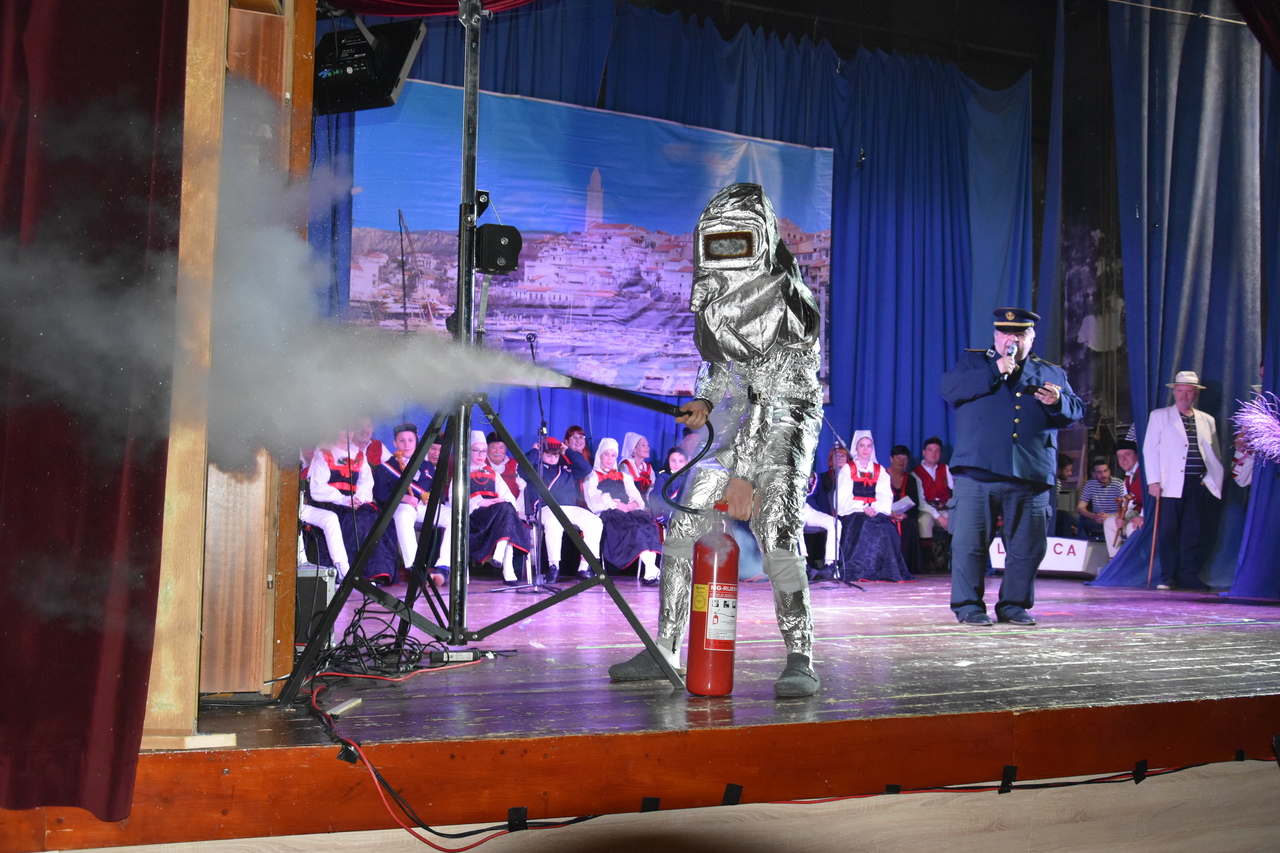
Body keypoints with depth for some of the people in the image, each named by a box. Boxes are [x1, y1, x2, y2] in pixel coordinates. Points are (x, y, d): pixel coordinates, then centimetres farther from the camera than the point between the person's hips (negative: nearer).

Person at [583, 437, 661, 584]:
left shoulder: (624, 477, 33)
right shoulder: (592, 476, 20)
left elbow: (637, 498, 19)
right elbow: (594, 500, 2)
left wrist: (634, 503, -5)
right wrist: (615, 504, -12)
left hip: (628, 511, 4)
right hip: (607, 514, -4)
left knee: (648, 523, -32)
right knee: (632, 526, -37)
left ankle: (649, 572, -47)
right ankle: (652, 570, -47)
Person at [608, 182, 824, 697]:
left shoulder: (783, 306, -23)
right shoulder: (715, 291, 1)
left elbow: (769, 396, -28)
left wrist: (744, 474, -33)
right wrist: (706, 400, 2)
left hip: (782, 426, -7)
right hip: (731, 422, 7)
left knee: (777, 538, -23)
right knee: (683, 531, 2)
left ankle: (800, 661, -14)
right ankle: (664, 651, 11)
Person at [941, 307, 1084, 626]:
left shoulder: (1053, 373, 20)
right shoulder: (973, 361, 14)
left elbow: (1075, 412, 12)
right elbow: (949, 389, -4)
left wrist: (1058, 402, -10)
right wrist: (995, 372, -9)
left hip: (1031, 476, 2)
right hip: (977, 471, -2)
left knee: (1028, 546, 4)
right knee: (969, 541, -3)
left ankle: (1014, 604, 16)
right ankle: (968, 605, 6)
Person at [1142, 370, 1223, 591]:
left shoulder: (1207, 420, 17)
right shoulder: (1159, 416, 9)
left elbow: (1215, 454, 18)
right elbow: (1150, 449, 2)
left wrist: (1213, 479, 4)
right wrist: (1153, 481, -7)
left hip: (1200, 485, 2)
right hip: (1171, 484, -2)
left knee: (1195, 533, -1)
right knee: (1168, 532, -3)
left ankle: (1188, 577, 7)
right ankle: (1168, 578, 4)